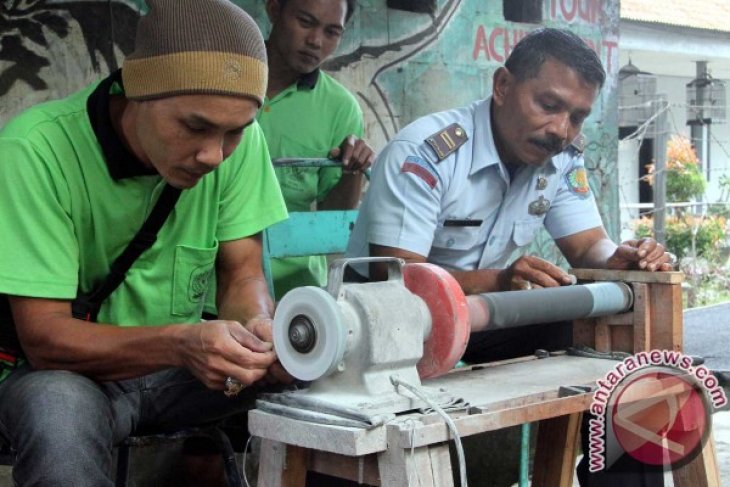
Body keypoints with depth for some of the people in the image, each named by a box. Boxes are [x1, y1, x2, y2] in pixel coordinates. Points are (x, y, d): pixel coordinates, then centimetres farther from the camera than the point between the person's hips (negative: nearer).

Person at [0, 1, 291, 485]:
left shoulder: (239, 138, -11)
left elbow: (242, 272, -3)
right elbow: (43, 337, -23)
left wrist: (260, 326, -28)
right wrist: (180, 345, -40)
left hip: (182, 363, 4)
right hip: (64, 371, -4)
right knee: (60, 412, -39)